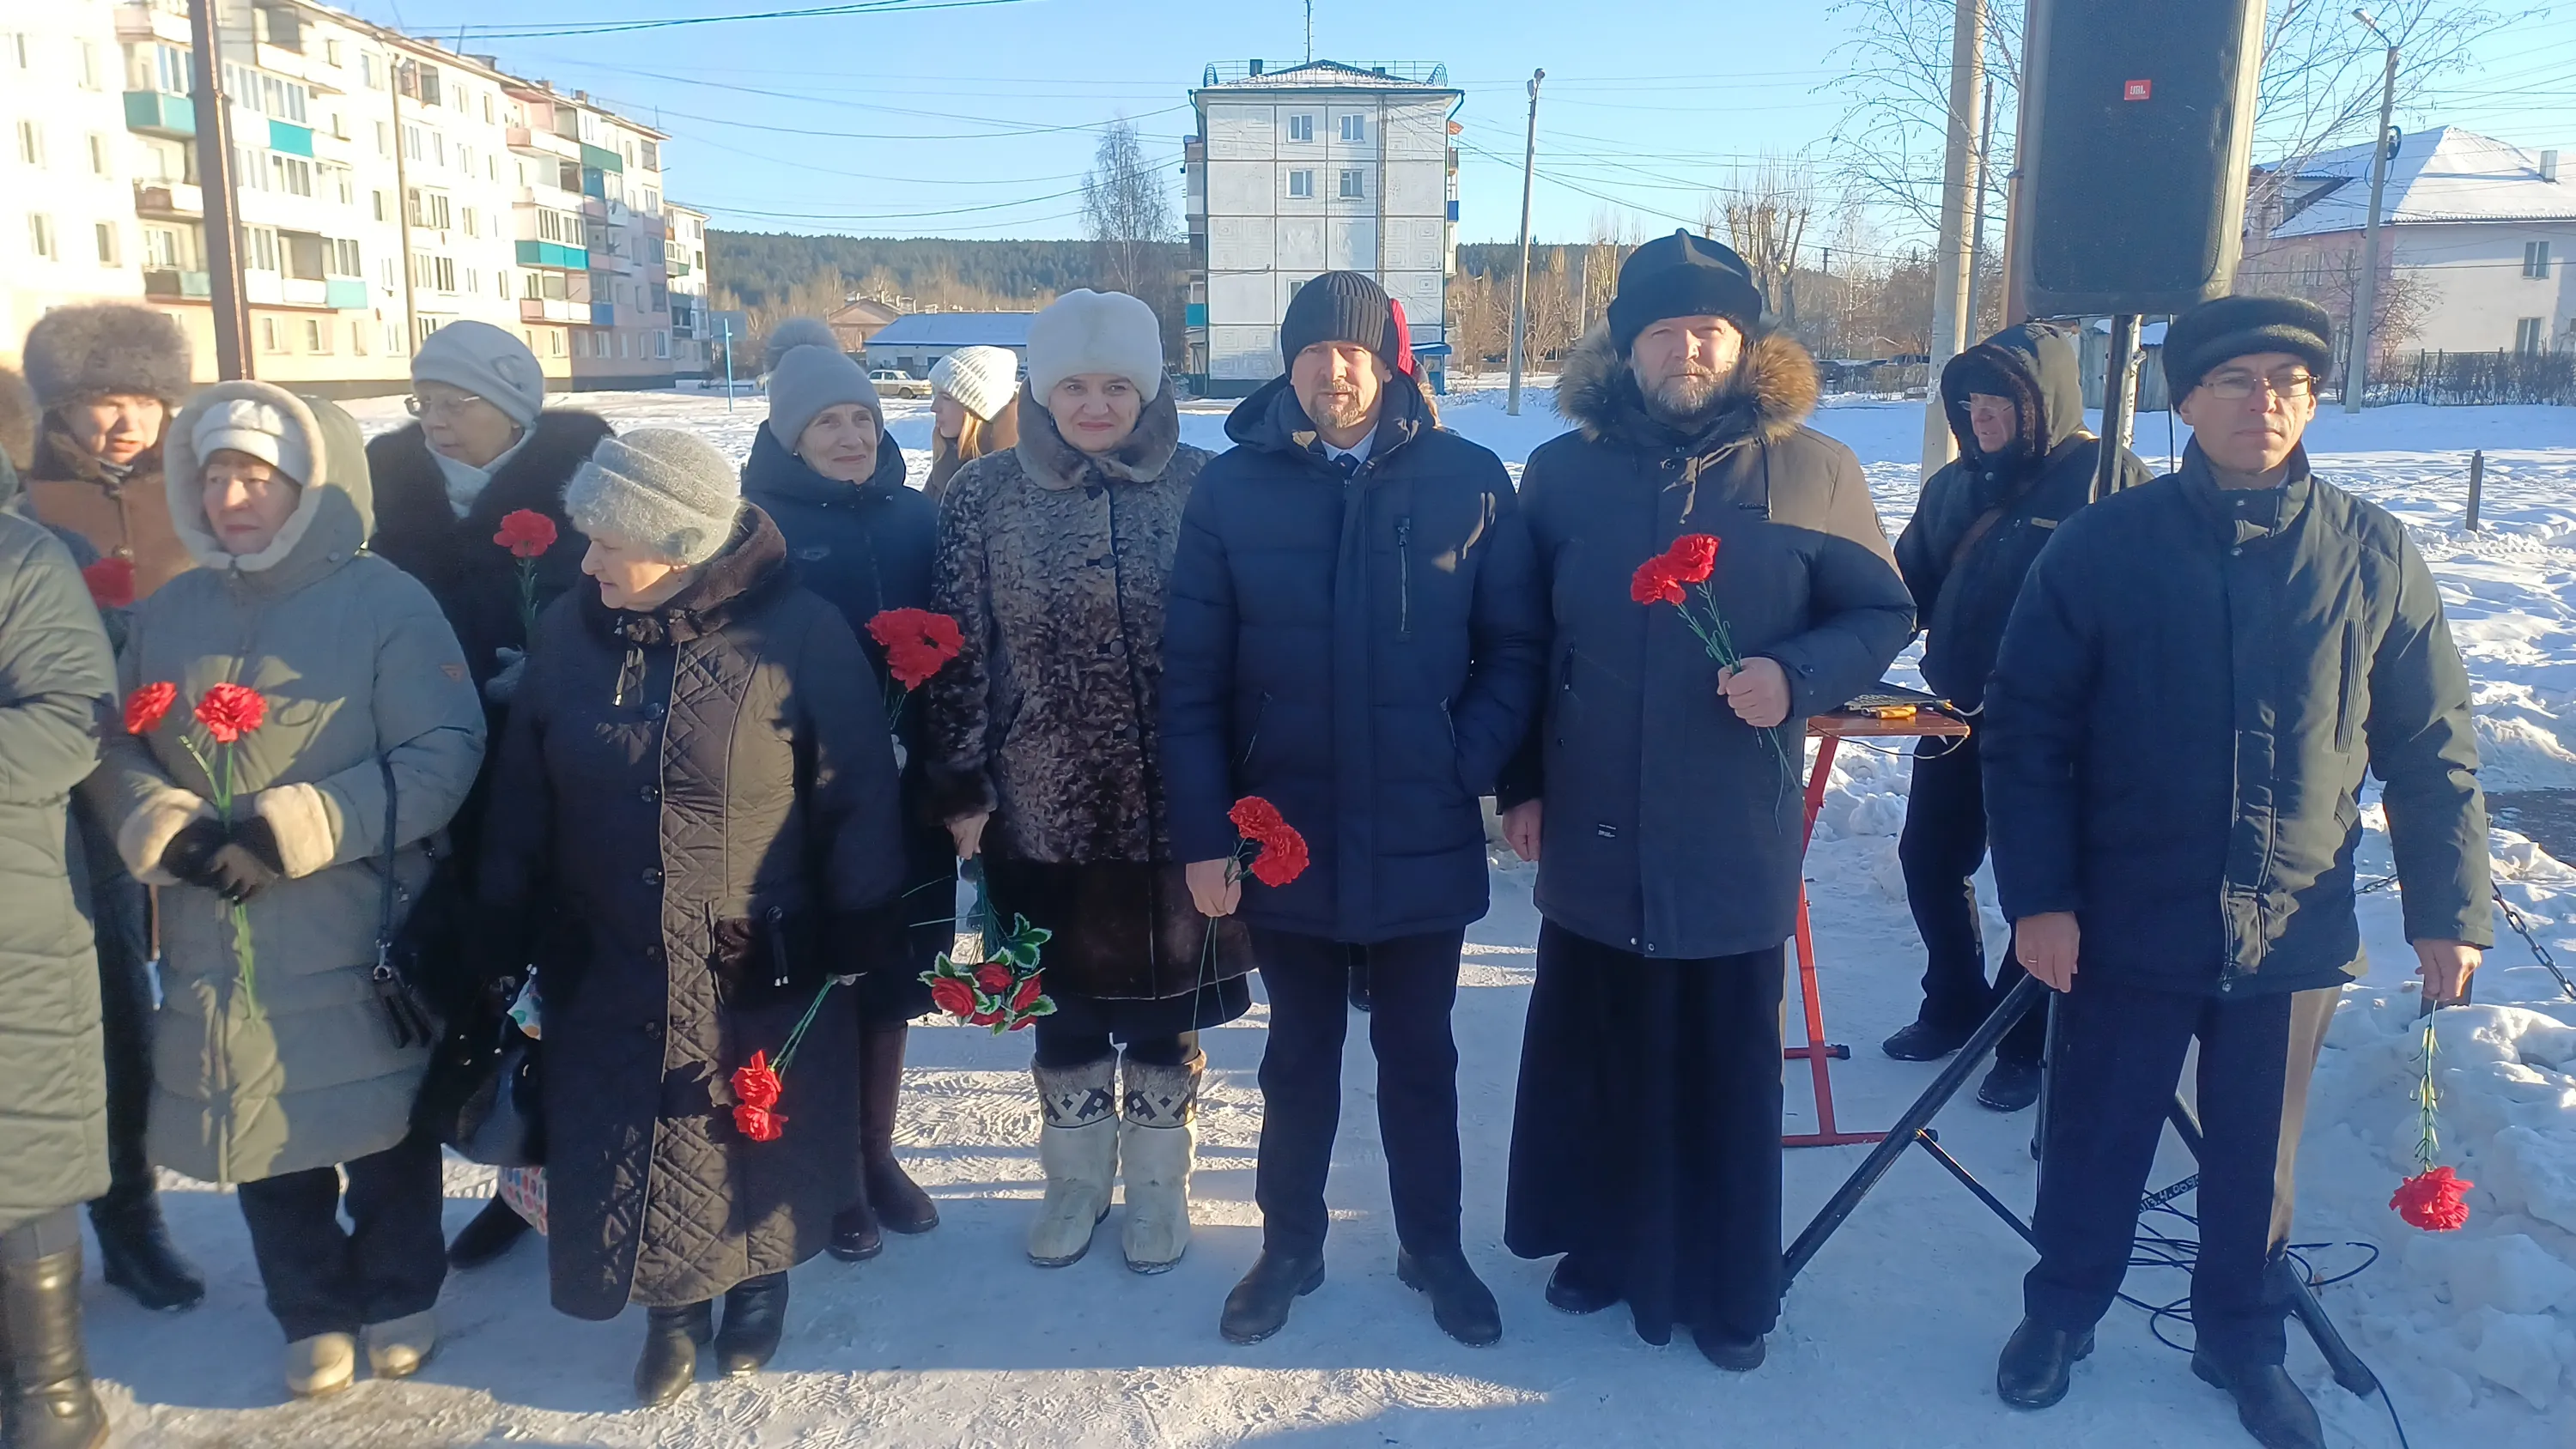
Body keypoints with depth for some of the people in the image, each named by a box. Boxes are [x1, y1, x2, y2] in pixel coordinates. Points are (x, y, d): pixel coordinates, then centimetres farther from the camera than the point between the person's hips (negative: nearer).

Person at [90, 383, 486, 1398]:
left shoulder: (389, 603, -8)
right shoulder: (167, 615, 8)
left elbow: (443, 753, -16)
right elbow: (121, 751, 10)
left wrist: (289, 831, -21)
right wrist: (168, 829, -11)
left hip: (362, 936, -4)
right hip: (218, 943, 5)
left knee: (384, 1121, 11)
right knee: (261, 1129, 14)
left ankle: (398, 1297, 32)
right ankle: (313, 1312, 33)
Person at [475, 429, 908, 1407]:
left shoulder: (801, 635, -14)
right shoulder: (569, 634, -1)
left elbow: (858, 802, -9)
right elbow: (521, 802, 6)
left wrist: (859, 945, -7)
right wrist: (509, 940, 8)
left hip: (767, 982, -3)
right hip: (608, 980, 3)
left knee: (758, 1150, 15)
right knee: (620, 1159, 12)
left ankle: (757, 1283, 43)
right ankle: (673, 1312, 37)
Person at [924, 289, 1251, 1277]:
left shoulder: (1202, 488, -4)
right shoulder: (985, 497, -2)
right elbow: (960, 655, -1)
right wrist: (961, 790, -3)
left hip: (1175, 809, 0)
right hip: (1040, 813, 1)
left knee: (1166, 1002, 13)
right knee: (1063, 1001, 16)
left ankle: (1157, 1182, 35)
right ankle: (1075, 1177, 38)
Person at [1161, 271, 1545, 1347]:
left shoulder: (1470, 482, -5)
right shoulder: (1231, 491, -5)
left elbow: (1515, 648, -1)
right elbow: (1192, 682, -5)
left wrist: (1471, 764, -13)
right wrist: (1203, 834, -8)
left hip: (1424, 844, 0)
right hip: (1285, 842, 0)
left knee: (1419, 1057, 17)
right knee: (1300, 1057, 18)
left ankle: (1433, 1247, 36)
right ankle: (1289, 1245, 36)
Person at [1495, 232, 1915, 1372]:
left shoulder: (1812, 469, -2)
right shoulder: (1563, 470, 3)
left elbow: (1882, 612, 4)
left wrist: (1799, 676, -16)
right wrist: (1522, 785, 7)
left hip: (1736, 843, -1)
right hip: (1593, 838, 2)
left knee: (1727, 1070, 10)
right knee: (1595, 1056, 14)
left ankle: (1726, 1288, 28)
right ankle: (1604, 1245, 35)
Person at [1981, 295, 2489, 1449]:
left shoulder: (2373, 555, -1)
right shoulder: (2102, 548, -7)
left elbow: (2432, 750, 4)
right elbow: (2027, 733, -6)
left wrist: (2449, 912, 2)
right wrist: (2037, 896, -11)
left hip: (2295, 928, 2)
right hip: (2126, 922, -1)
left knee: (2258, 1153, 17)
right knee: (2096, 1142, 13)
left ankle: (2242, 1338, 38)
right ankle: (2060, 1313, 35)